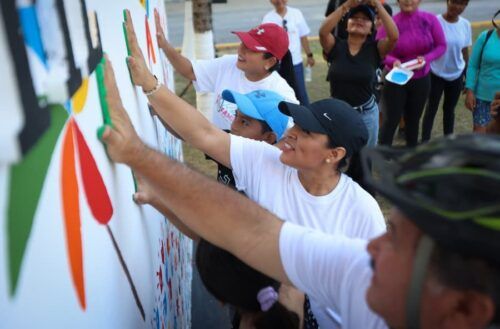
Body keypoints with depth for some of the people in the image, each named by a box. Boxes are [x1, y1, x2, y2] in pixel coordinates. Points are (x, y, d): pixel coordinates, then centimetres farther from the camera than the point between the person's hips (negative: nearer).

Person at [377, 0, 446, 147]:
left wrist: (426, 58, -21)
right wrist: (393, 61, -33)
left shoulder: (430, 19, -9)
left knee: (413, 119, 17)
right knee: (391, 119, 0)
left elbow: (441, 45, -3)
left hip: (421, 79, 3)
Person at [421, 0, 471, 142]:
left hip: (456, 75, 4)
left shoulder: (465, 25, -1)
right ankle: (425, 143, 13)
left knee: (449, 109, 15)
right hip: (436, 74, -4)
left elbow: (465, 52, 6)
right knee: (431, 109, 4)